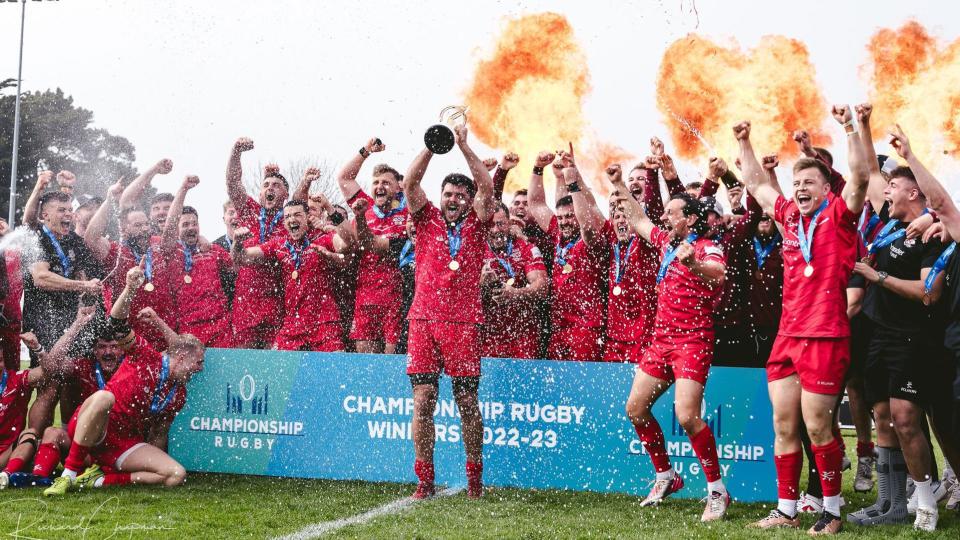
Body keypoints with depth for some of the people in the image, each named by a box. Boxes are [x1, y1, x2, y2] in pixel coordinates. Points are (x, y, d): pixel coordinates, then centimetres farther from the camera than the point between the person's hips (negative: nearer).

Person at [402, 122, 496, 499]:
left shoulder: (475, 226, 10)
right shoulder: (427, 221, 12)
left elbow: (486, 188, -4)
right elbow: (409, 183, 0)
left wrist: (464, 146, -7)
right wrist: (433, 145, -8)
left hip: (463, 323, -1)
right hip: (423, 319, 1)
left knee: (468, 403, 2)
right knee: (422, 401, -3)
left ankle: (475, 477, 14)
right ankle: (424, 480, 3)